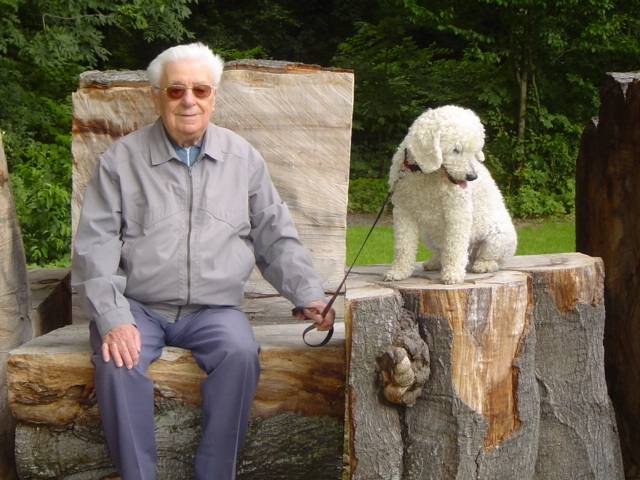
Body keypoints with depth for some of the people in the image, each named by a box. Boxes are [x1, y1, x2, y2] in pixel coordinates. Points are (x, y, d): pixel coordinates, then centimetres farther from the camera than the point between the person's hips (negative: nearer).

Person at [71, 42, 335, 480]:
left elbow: (276, 238, 15)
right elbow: (95, 247, -2)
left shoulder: (243, 159, 12)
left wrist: (309, 294, 0)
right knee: (118, 361, -31)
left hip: (214, 309, 1)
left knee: (240, 352, -30)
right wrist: (112, 319, -15)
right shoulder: (122, 159, 5)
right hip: (139, 308, -1)